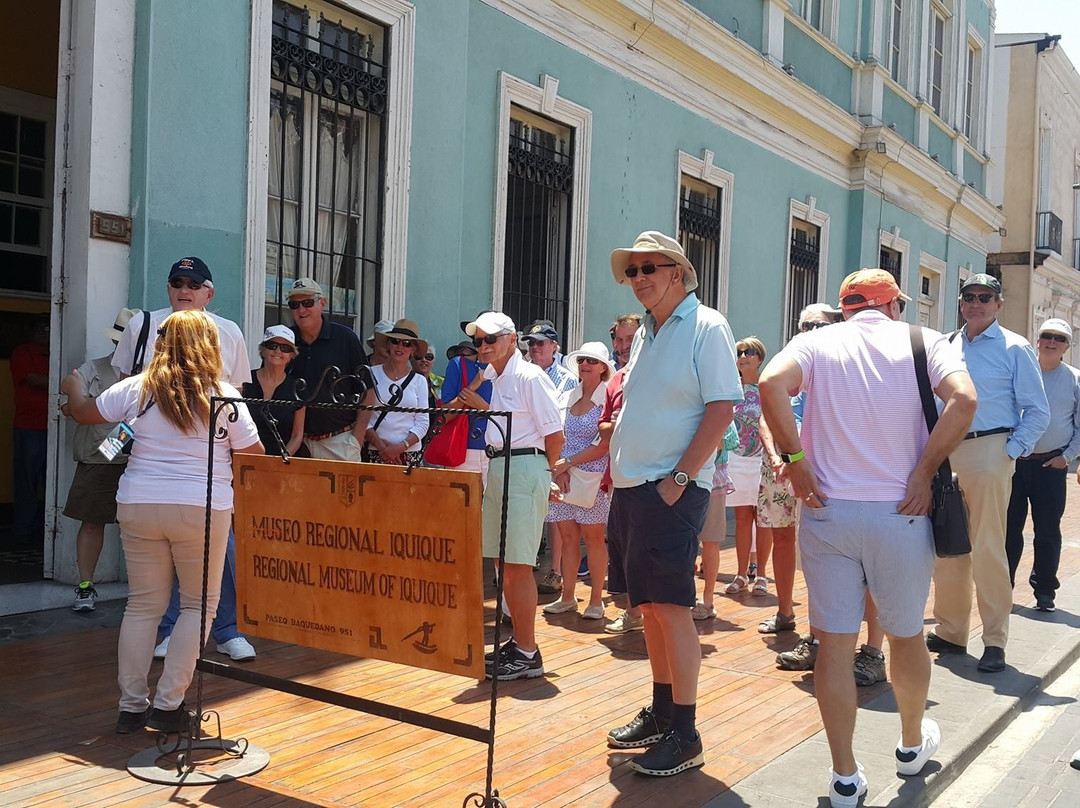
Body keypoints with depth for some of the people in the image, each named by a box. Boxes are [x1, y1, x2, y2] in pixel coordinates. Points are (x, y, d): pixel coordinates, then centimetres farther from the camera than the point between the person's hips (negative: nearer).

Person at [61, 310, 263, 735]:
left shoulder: (137, 389, 1)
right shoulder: (224, 396, -5)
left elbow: (83, 413, 14)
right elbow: (254, 454, 1)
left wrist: (73, 389, 36)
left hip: (139, 506, 3)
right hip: (203, 509, -3)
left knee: (143, 605, 14)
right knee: (199, 604, 11)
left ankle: (131, 706, 17)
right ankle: (167, 704, 6)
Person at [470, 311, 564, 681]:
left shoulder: (529, 377, -11)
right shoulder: (490, 378, 14)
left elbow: (555, 434, -9)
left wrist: (545, 476, 1)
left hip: (524, 467, -9)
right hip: (496, 468, 9)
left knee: (517, 563, -7)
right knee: (503, 562, 12)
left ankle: (527, 654, 0)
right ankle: (517, 642, 24)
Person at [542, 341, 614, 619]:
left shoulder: (607, 399, -4)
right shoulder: (566, 398, 12)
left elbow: (604, 444, -10)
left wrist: (568, 462, -13)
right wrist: (559, 468, -8)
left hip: (593, 478, -4)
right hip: (563, 477, 5)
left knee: (593, 537, 0)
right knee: (568, 536, 7)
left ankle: (596, 599, 8)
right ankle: (567, 597, 15)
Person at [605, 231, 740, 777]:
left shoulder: (706, 326, -7)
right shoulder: (645, 334, 17)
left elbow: (721, 408, -13)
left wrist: (679, 478, -17)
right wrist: (620, 470, 13)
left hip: (673, 491, -8)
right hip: (632, 487, 8)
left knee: (671, 607, -8)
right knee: (650, 606, 13)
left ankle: (684, 735, 0)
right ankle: (661, 711, 25)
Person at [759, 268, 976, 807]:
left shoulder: (816, 343, 5)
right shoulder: (924, 342, 3)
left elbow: (772, 383, -15)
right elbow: (963, 400, -15)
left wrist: (795, 459, -10)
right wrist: (923, 472, -9)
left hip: (826, 509, 0)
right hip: (900, 514, 0)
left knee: (835, 643, 7)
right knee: (906, 635, 20)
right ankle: (912, 744, 41)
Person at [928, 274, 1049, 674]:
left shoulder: (1014, 349, -2)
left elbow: (1038, 412, -3)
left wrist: (1011, 452, -9)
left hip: (988, 453, -5)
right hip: (945, 454, 5)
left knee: (987, 547, -5)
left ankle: (995, 642, 5)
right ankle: (950, 632, 20)